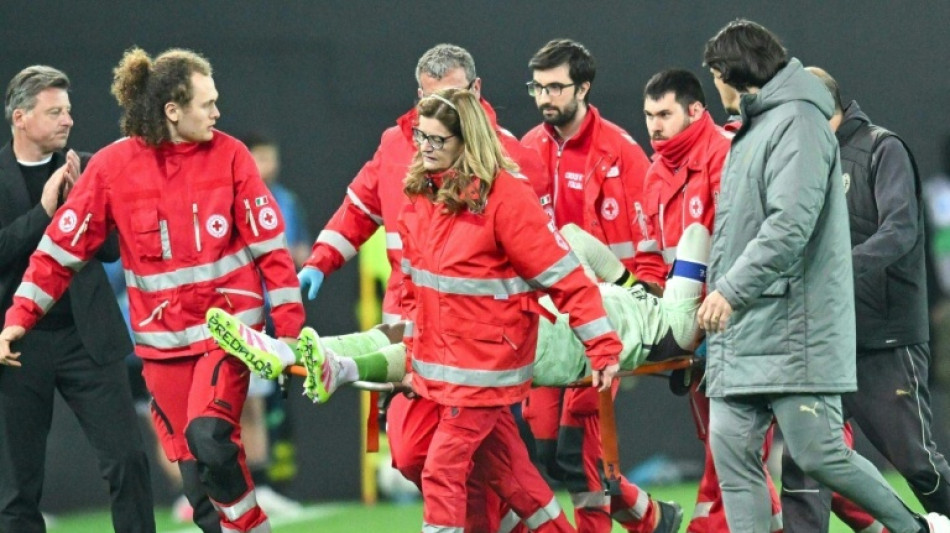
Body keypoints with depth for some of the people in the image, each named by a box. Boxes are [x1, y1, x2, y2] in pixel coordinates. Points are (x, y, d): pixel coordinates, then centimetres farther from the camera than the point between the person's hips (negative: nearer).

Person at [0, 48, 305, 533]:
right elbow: (62, 245, 0)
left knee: (207, 434, -24)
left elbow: (269, 244, 0)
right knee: (196, 475, 0)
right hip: (163, 339, 2)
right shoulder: (114, 166, -5)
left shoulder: (228, 156, -4)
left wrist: (290, 328, -3)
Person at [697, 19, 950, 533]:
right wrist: (722, 289, 14)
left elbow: (790, 223, -21)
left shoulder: (797, 122, -9)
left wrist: (733, 288, -26)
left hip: (791, 331, -9)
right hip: (739, 335, 9)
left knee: (818, 453, -8)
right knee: (730, 452, -1)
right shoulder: (754, 128, 21)